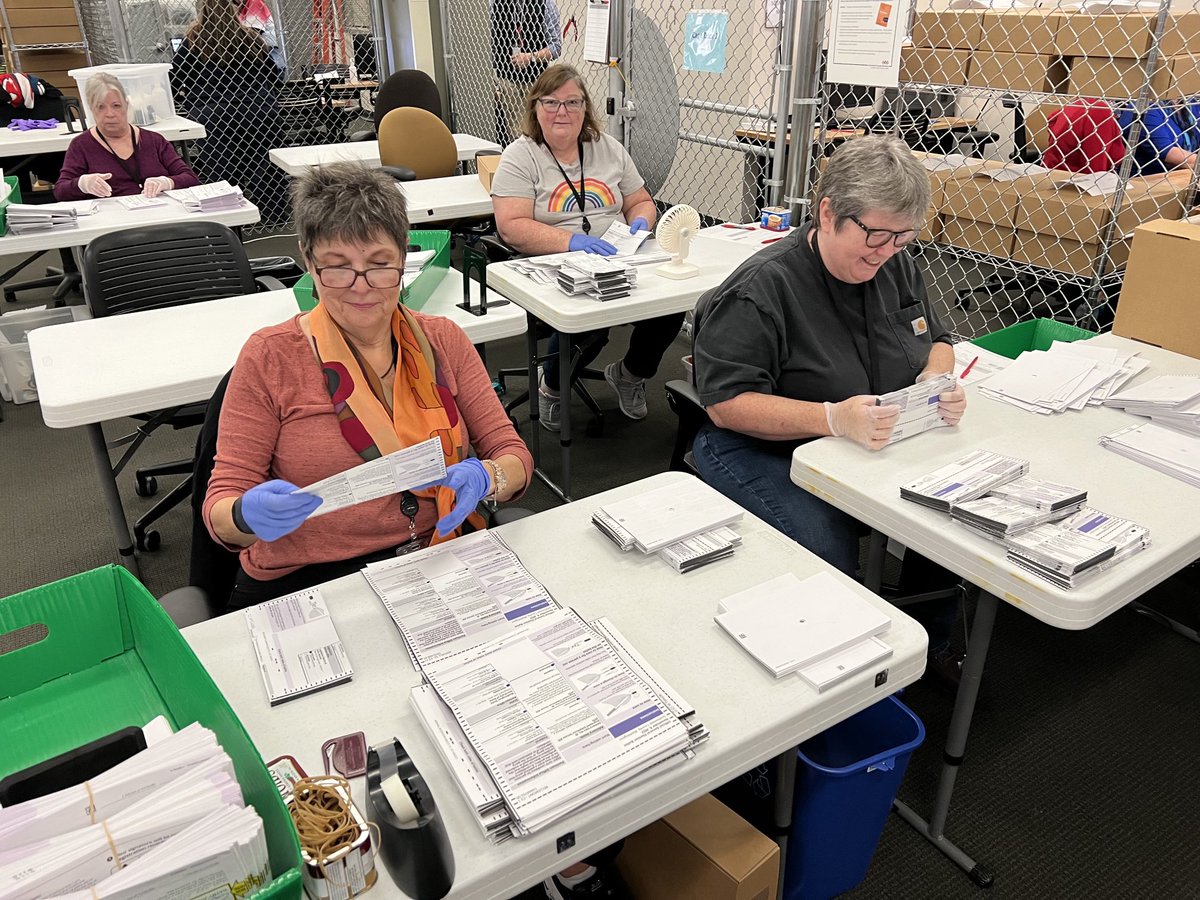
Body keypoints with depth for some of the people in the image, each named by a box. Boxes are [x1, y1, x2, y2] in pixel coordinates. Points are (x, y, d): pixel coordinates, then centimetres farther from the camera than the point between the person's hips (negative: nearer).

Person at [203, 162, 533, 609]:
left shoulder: (443, 340, 7)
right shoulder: (269, 357, -1)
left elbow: (514, 455, 6)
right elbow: (220, 504, -1)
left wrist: (483, 478, -19)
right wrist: (249, 515, -26)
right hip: (304, 586, -2)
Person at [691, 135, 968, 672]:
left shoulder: (895, 266, 5)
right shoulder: (761, 288, -18)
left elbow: (937, 340, 19)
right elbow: (726, 403, -22)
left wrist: (936, 380, -6)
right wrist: (833, 419, -34)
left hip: (876, 444, 7)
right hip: (765, 451, -6)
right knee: (827, 551, -30)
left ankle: (926, 648, 14)